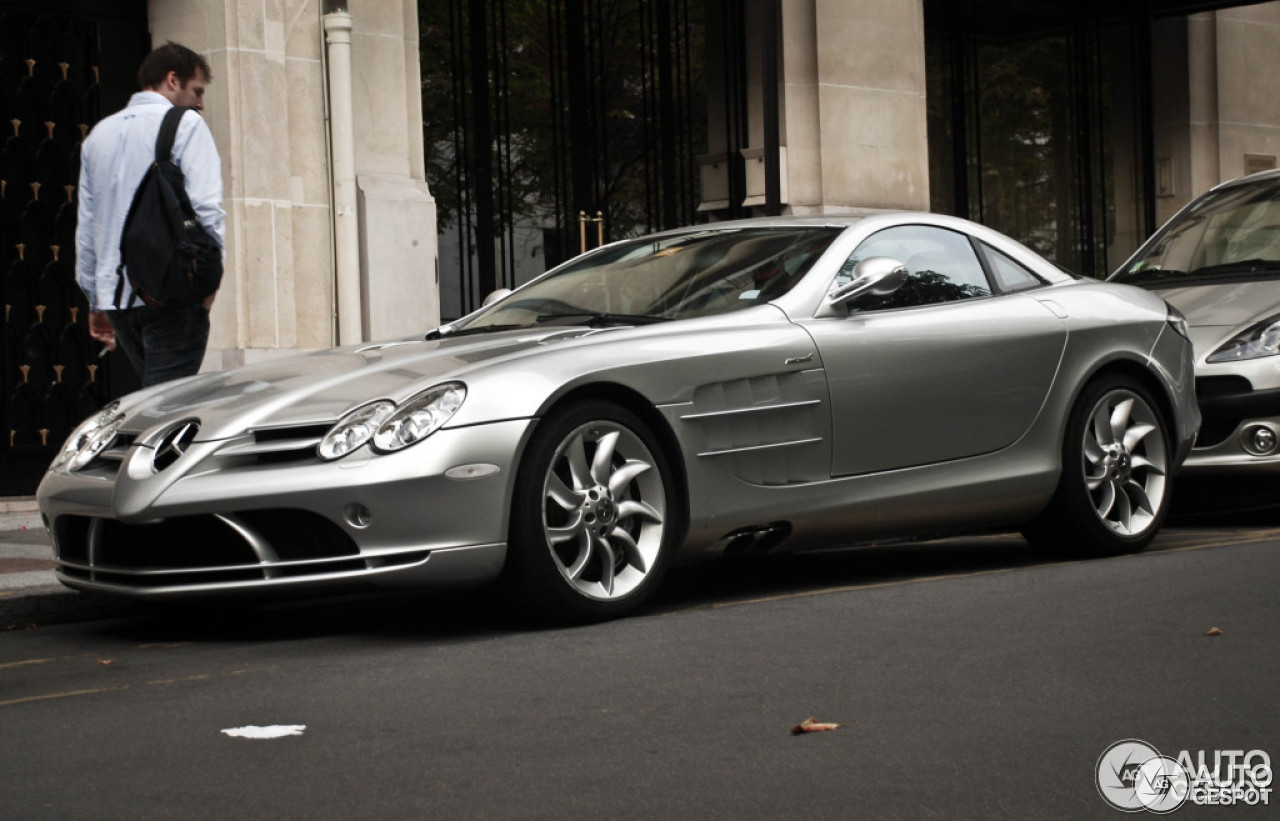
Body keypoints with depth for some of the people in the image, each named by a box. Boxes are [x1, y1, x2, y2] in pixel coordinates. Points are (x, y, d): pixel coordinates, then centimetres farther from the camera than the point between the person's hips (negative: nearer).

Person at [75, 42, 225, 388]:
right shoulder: (185, 124, -1)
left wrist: (96, 300, 21)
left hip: (114, 294, 6)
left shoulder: (99, 133, 19)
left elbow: (86, 226, 18)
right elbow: (206, 206, -13)